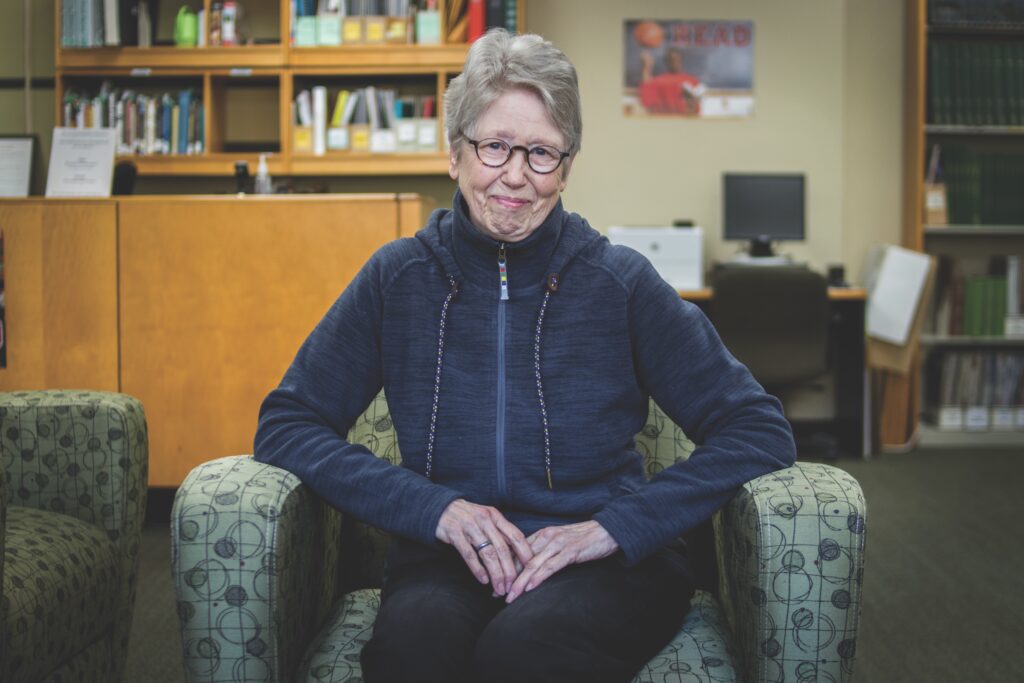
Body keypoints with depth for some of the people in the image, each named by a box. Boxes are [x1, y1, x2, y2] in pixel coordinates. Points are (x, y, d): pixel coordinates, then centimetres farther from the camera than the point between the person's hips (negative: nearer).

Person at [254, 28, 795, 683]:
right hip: (447, 560, 1)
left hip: (608, 563, 0)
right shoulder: (398, 278, 5)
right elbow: (285, 425, 4)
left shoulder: (620, 281, 1)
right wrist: (434, 507, -10)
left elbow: (762, 432, -1)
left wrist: (615, 527, -13)